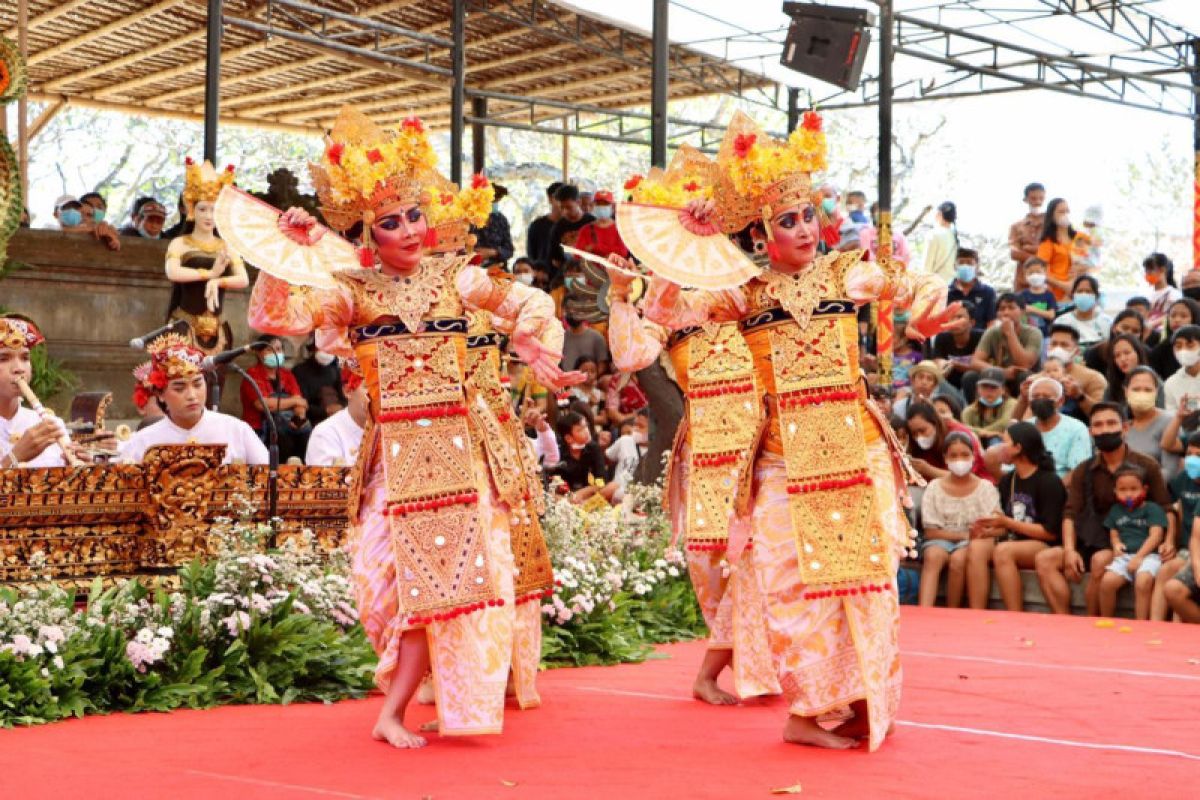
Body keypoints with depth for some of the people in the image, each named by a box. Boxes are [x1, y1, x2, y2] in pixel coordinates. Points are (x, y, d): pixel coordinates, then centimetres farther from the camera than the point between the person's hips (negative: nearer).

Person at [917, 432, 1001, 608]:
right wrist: (964, 534, -12)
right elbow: (930, 532, -1)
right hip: (941, 540, 1)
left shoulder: (985, 487, 2)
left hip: (973, 542, -1)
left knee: (958, 558, -33)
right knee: (933, 556, -33)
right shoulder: (934, 488, 3)